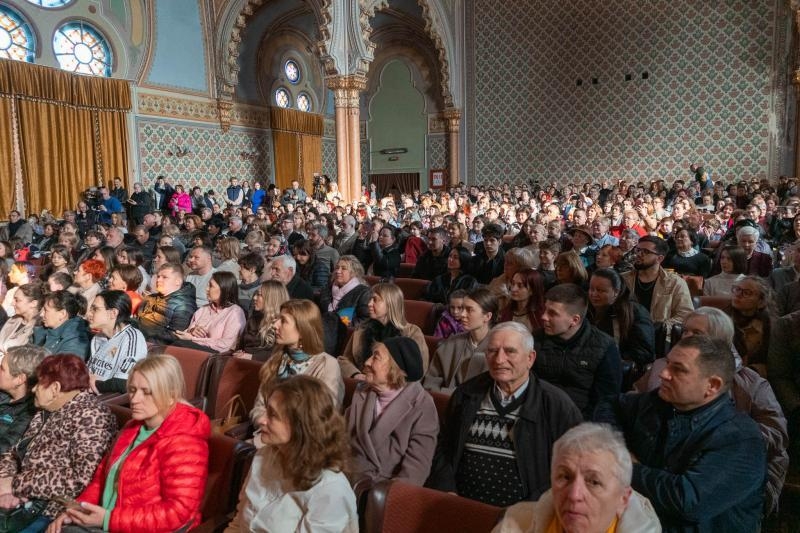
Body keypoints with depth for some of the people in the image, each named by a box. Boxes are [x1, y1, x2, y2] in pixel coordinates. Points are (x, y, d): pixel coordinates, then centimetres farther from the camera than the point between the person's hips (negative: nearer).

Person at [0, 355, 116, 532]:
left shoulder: (90, 416, -14)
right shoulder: (47, 412, 12)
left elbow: (81, 479, -24)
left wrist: (15, 484, -16)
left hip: (54, 516, -7)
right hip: (22, 508, 8)